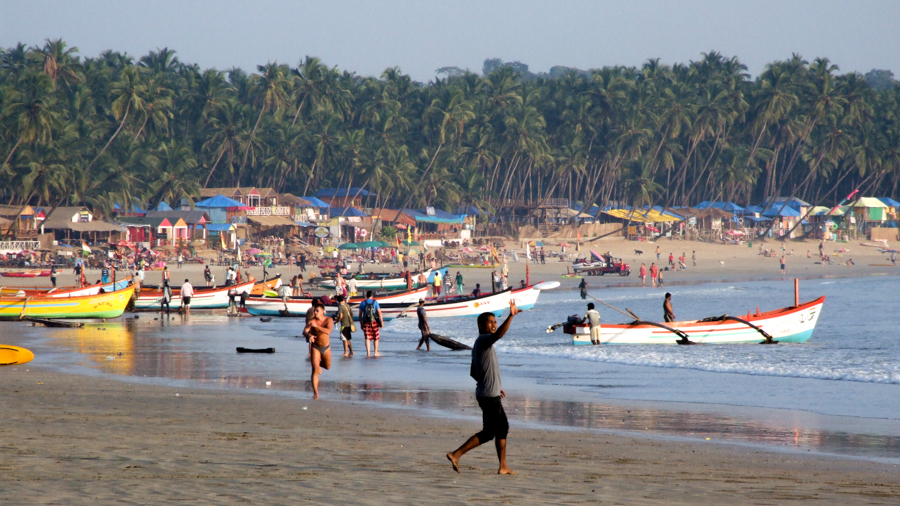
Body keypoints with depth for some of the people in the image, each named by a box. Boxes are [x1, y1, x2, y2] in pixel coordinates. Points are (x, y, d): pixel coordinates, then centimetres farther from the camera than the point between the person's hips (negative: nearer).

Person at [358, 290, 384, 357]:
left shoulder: (363, 303, 5)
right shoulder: (375, 302, 0)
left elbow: (360, 314, 6)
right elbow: (379, 312, -6)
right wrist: (382, 322, -4)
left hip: (366, 322, 1)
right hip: (374, 322, -1)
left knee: (367, 338, -1)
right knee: (376, 338, 13)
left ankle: (368, 353, -15)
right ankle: (376, 352, 20)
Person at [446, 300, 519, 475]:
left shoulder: (480, 345, 17)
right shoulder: (483, 340, -12)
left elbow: (473, 373, 22)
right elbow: (499, 335, -35)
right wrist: (511, 316, -44)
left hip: (491, 395, 10)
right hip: (489, 395, -10)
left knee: (503, 428, 15)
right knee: (488, 433, -7)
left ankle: (503, 466, 17)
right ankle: (456, 455, -8)